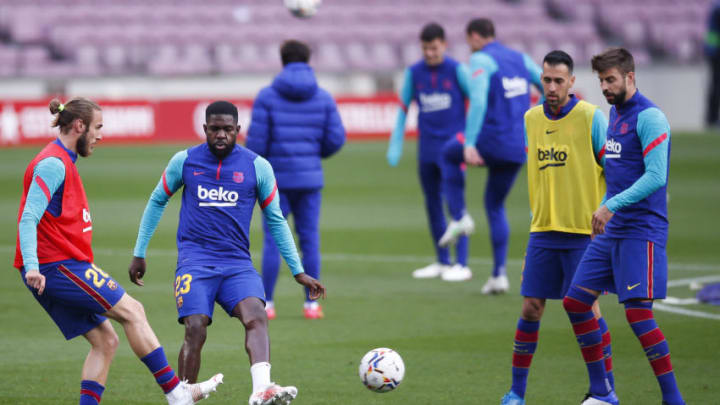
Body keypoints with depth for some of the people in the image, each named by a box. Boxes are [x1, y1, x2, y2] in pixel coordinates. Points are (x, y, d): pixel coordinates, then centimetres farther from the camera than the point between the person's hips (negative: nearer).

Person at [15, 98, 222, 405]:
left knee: (105, 340, 6)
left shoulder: (62, 162, 19)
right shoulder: (53, 164, -12)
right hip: (58, 266, -10)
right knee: (131, 311, -7)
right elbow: (28, 217, -21)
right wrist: (32, 266, -32)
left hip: (61, 269, 10)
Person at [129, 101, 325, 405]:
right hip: (194, 262, 0)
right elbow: (157, 202, 19)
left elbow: (275, 220, 13)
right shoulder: (184, 161, 5)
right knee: (195, 331, -17)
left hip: (237, 263, 0)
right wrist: (139, 253, 19)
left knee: (256, 315, -26)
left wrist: (298, 271, 10)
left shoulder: (257, 166, 5)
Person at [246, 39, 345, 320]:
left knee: (273, 241, 3)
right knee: (309, 240, 6)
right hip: (310, 178, 1)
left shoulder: (267, 96, -4)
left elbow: (256, 140, -8)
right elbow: (336, 138, 0)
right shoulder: (323, 98, 3)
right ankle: (311, 304, 6)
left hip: (276, 179, -1)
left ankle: (266, 303, 3)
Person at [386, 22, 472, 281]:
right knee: (432, 205, 8)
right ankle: (442, 262, 18)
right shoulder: (414, 73, 5)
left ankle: (461, 264, -7)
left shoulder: (457, 70, -5)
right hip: (427, 148, 4)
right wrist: (395, 146, 9)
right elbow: (403, 110, 13)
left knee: (454, 203, -10)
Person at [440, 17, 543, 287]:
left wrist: (469, 145, -26)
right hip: (518, 148, 6)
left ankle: (460, 219, 8)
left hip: (492, 141, -6)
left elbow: (478, 102, -21)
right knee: (495, 207, 19)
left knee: (449, 156, 25)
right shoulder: (521, 59, 15)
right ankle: (498, 275, 8)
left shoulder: (481, 61, -7)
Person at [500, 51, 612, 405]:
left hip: (584, 230, -4)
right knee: (531, 307, 2)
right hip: (543, 230, 4)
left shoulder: (591, 117, -7)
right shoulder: (532, 119, 9)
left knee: (587, 307, -3)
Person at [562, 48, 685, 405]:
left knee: (638, 312, -14)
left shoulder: (649, 118, -13)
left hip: (641, 231, -9)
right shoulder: (614, 114, 14)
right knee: (575, 301, 7)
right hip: (610, 231, 9)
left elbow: (655, 176, -21)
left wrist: (611, 206, -22)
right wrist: (604, 210, 16)